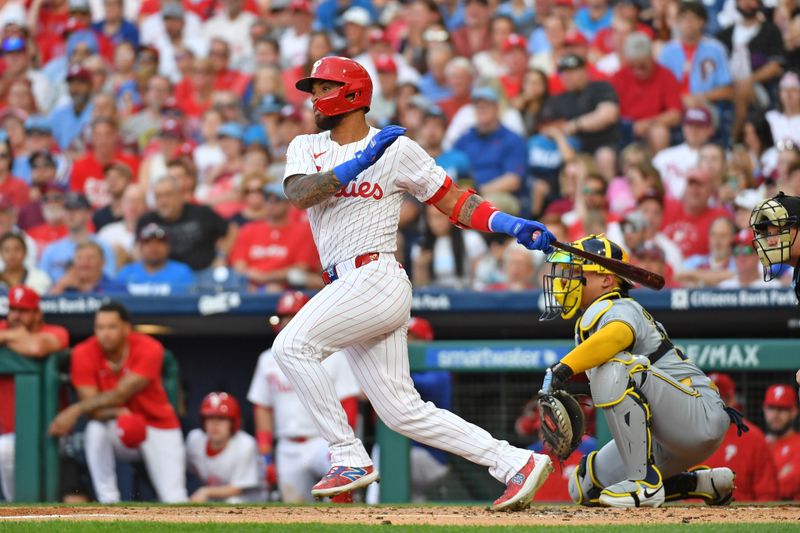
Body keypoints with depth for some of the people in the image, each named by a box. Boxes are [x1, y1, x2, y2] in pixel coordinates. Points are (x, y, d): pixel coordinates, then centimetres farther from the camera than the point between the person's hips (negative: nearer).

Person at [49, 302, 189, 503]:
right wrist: (117, 414, -41)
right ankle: (108, 502, -23)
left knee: (175, 501, -15)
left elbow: (121, 395, -28)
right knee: (96, 429, -35)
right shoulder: (84, 354, -14)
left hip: (159, 426, -1)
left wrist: (75, 410, -36)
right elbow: (91, 408, -19)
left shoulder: (149, 349, -20)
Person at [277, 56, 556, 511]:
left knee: (293, 345, -20)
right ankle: (514, 464, 4)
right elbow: (299, 194, -5)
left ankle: (350, 460, -15)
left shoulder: (397, 148, 1)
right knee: (403, 411, 2)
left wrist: (511, 225, -11)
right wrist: (359, 162, -13)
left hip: (376, 278, -6)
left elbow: (453, 200, 3)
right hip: (347, 288, 6)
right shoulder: (307, 148, 16)